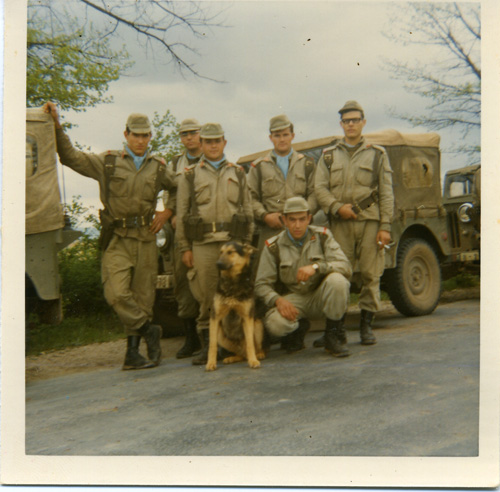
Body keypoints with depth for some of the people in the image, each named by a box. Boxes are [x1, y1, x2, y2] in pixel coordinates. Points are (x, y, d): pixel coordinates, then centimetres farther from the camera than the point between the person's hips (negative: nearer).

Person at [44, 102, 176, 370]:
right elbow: (70, 156, 2)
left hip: (145, 239, 2)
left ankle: (132, 353, 12)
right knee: (117, 293, -18)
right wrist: (56, 126, -6)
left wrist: (167, 212, 10)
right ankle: (149, 330, 2)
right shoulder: (107, 162, 5)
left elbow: (179, 190, 24)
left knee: (142, 296, 3)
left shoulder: (158, 167, 11)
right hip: (117, 239, -2)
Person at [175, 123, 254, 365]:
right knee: (207, 296, -1)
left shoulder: (238, 174, 17)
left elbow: (248, 210, 15)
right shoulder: (189, 175, 11)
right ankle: (207, 345, 8)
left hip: (234, 241, 1)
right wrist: (185, 248, 1)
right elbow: (182, 214, 8)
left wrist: (246, 243, 6)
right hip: (203, 243, -1)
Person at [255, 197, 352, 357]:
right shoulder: (273, 246, -6)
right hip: (292, 299, 0)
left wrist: (316, 267, -33)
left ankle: (334, 335, -8)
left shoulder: (322, 236, -5)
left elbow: (346, 267, -16)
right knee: (274, 323, -32)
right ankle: (298, 329, 9)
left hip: (320, 296, 0)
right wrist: (278, 300, -27)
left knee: (337, 280, -33)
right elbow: (262, 284, -6)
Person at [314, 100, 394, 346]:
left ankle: (366, 326, 11)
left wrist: (385, 227, -4)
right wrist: (337, 207, -12)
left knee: (370, 274, 1)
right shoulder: (329, 155, 14)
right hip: (340, 224, 1)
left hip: (370, 221, 0)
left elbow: (386, 193, 5)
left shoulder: (377, 154, 10)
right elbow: (319, 188, 5)